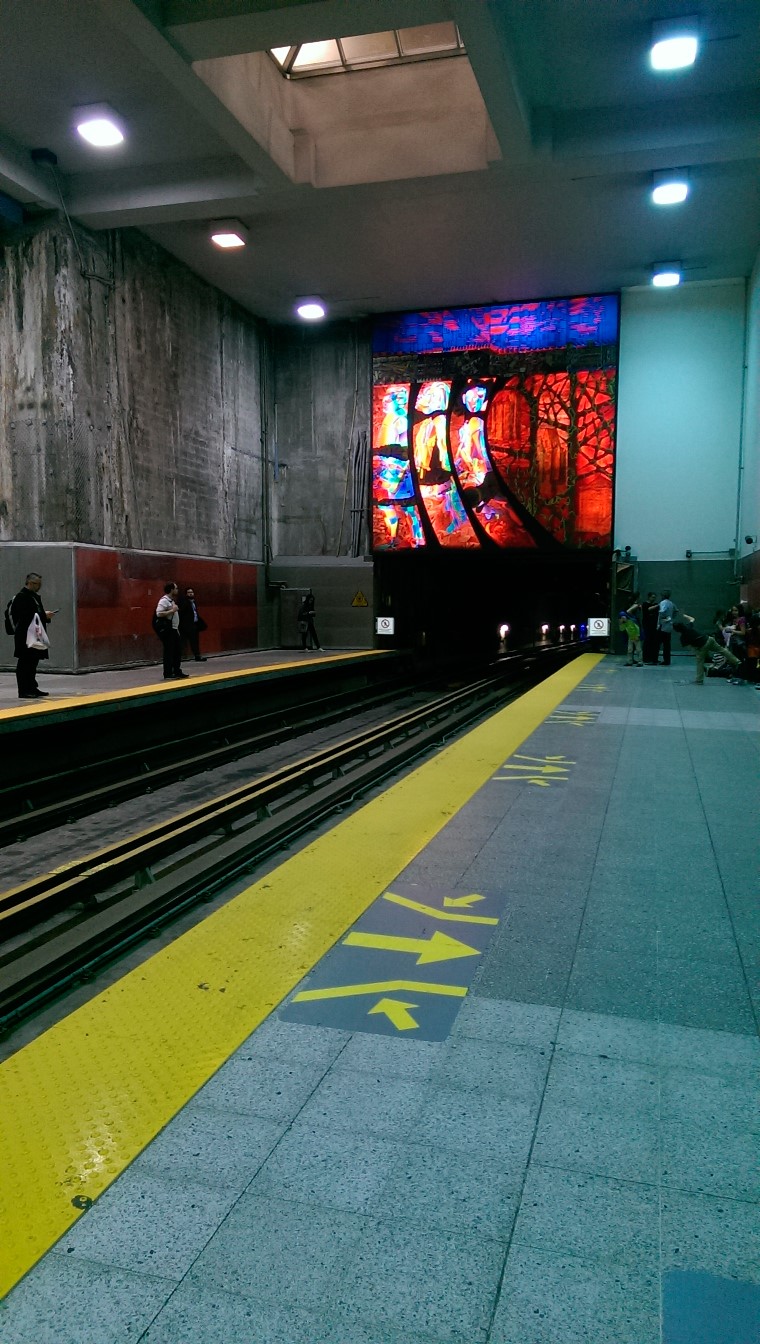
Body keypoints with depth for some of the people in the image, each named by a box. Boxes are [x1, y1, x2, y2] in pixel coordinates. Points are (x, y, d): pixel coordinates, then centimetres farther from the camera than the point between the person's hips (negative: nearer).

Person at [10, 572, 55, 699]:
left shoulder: (34, 596, 17)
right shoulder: (22, 596, -13)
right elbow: (25, 616, -22)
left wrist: (45, 615, 5)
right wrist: (44, 616, -18)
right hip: (25, 636, -10)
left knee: (32, 663, 15)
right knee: (25, 663, -5)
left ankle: (32, 688, 23)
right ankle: (24, 691, -2)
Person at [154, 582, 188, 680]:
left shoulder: (171, 600, 17)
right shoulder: (164, 600, -13)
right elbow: (159, 613, -25)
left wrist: (177, 629, 22)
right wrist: (172, 610, -21)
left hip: (173, 629, 10)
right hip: (166, 629, -10)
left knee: (178, 650, 12)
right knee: (169, 651, -8)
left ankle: (177, 672, 21)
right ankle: (167, 674, -3)